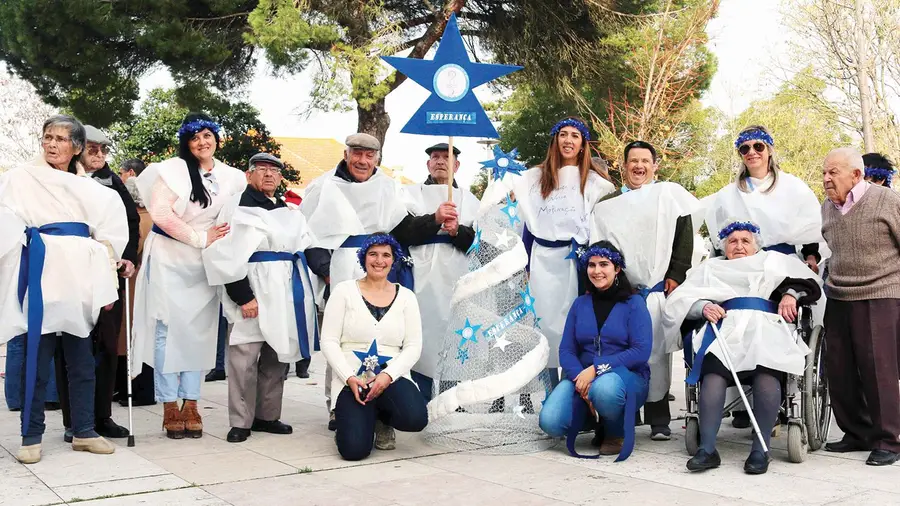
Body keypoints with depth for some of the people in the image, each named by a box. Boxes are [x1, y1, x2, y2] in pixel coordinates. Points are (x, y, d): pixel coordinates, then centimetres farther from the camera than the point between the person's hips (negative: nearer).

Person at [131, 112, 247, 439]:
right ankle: (170, 407, 4)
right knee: (169, 328, -2)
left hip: (206, 264, 4)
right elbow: (160, 213, -14)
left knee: (200, 330, 3)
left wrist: (227, 237, -1)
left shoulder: (231, 178, 8)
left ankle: (191, 405, 9)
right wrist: (201, 237, -16)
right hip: (170, 260, -4)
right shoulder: (174, 170, -5)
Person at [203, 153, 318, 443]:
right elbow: (227, 255, -11)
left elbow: (306, 248, 24)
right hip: (254, 293, -7)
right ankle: (240, 422, 3)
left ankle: (267, 416, 22)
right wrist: (242, 296, -17)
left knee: (277, 358, 11)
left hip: (288, 293, 7)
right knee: (244, 358, -7)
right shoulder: (239, 208, -3)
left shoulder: (289, 212, 20)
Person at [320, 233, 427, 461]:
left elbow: (413, 346, 2)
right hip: (352, 380, -2)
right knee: (354, 449, -21)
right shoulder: (344, 291, 1)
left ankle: (382, 416, 9)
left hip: (392, 378, 2)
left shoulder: (406, 297, 7)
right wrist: (349, 377, -15)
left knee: (415, 419, -29)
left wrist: (388, 376, -15)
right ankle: (354, 417, 17)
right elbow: (329, 341, -2)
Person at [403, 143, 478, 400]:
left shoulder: (469, 199, 18)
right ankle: (421, 398, -3)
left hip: (455, 275, 1)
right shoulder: (411, 193, 16)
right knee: (422, 331, -7)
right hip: (421, 275, -1)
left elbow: (479, 239, 7)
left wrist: (457, 231, -11)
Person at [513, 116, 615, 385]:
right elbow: (529, 224, 11)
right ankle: (552, 387, 9)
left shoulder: (593, 181, 5)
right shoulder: (536, 177, 11)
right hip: (543, 259, 2)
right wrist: (528, 264, 4)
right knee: (547, 321, 3)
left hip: (575, 260, -2)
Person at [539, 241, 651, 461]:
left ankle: (616, 433, -6)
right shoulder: (580, 304, 11)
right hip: (581, 375, 3)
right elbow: (566, 350, 3)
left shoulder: (633, 303, 0)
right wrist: (579, 377, -18)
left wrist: (596, 369, -20)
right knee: (550, 423, -23)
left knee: (605, 388, -41)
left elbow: (641, 351, -12)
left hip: (626, 376, -3)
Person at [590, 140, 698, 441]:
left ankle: (659, 421, 5)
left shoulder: (669, 194, 10)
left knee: (658, 353, -2)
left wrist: (677, 274, -4)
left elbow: (685, 235, 4)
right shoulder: (607, 205, 16)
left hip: (659, 290, -2)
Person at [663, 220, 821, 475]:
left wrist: (791, 293, -2)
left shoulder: (773, 261, 34)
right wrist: (702, 307, -1)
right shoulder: (710, 268, 33)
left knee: (766, 372, -34)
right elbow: (678, 300, 19)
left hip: (767, 329, 0)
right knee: (713, 372, -32)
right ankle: (707, 449, -32)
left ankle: (760, 450, -28)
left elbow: (807, 279, 19)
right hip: (725, 329, 1)